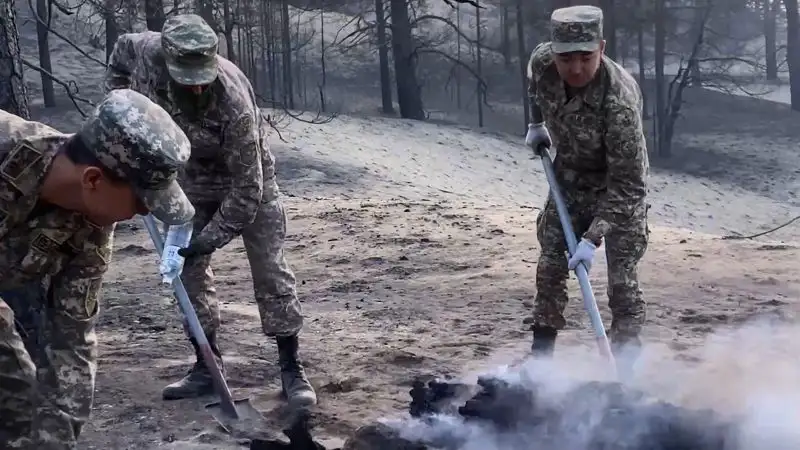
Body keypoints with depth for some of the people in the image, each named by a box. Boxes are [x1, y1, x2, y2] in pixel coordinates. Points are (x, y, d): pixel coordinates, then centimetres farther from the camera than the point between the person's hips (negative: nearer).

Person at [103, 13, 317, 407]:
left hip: (247, 177, -5)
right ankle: (207, 366, 17)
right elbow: (121, 52, 2)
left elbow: (247, 188, -33)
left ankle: (291, 368, 1)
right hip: (191, 180, 5)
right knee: (189, 270, 6)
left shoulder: (234, 102, -40)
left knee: (270, 271, -6)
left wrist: (212, 237, -29)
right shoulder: (148, 52, -27)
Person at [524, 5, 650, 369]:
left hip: (620, 184, -6)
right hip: (569, 178, 6)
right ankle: (541, 350, 24)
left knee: (621, 275, -10)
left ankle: (625, 357, -1)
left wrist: (592, 238, -38)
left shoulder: (620, 101, -39)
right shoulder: (541, 61, -23)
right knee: (550, 264, 10)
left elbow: (625, 185, -35)